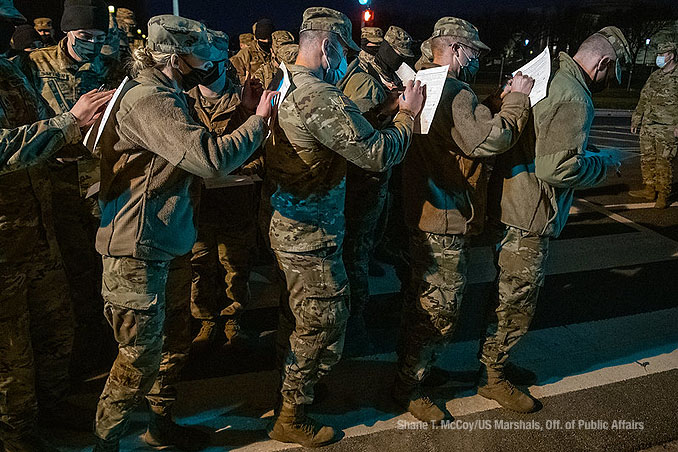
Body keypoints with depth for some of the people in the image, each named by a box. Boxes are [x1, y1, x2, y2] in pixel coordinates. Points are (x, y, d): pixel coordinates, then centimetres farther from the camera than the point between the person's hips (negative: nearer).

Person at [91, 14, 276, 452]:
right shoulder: (148, 100, -21)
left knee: (175, 342, 19)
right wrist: (259, 120, -19)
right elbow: (210, 158, -32)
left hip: (169, 245, 10)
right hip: (138, 251, -10)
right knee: (141, 355, -1)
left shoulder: (165, 95, 15)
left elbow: (198, 155, 19)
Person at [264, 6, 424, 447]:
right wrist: (408, 114, -8)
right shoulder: (322, 97, -25)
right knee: (323, 325, 6)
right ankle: (292, 419, 23)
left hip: (288, 224, 10)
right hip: (312, 236, -10)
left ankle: (292, 385, 46)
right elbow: (379, 154, -23)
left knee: (300, 315, 26)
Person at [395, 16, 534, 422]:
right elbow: (490, 140, -29)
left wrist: (506, 101, 7)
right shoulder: (452, 91, -21)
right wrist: (517, 99, -17)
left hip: (425, 215, 11)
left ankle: (411, 367, 42)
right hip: (446, 224, -11)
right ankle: (409, 389, 17)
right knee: (440, 312, 2)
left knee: (423, 301, 25)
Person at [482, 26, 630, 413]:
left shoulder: (547, 79, 13)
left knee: (509, 297, 21)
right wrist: (604, 164, -10)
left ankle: (496, 360, 36)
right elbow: (559, 167, -27)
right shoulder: (574, 100, -19)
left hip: (511, 207, 10)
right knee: (516, 304, 4)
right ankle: (492, 377, 20)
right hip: (530, 220, -10)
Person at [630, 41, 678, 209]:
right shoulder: (654, 76, 17)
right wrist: (636, 120, 19)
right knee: (647, 158, 10)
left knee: (664, 162, -4)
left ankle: (663, 195, 4)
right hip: (648, 126, 7)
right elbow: (643, 100, 22)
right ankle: (650, 190, 22)